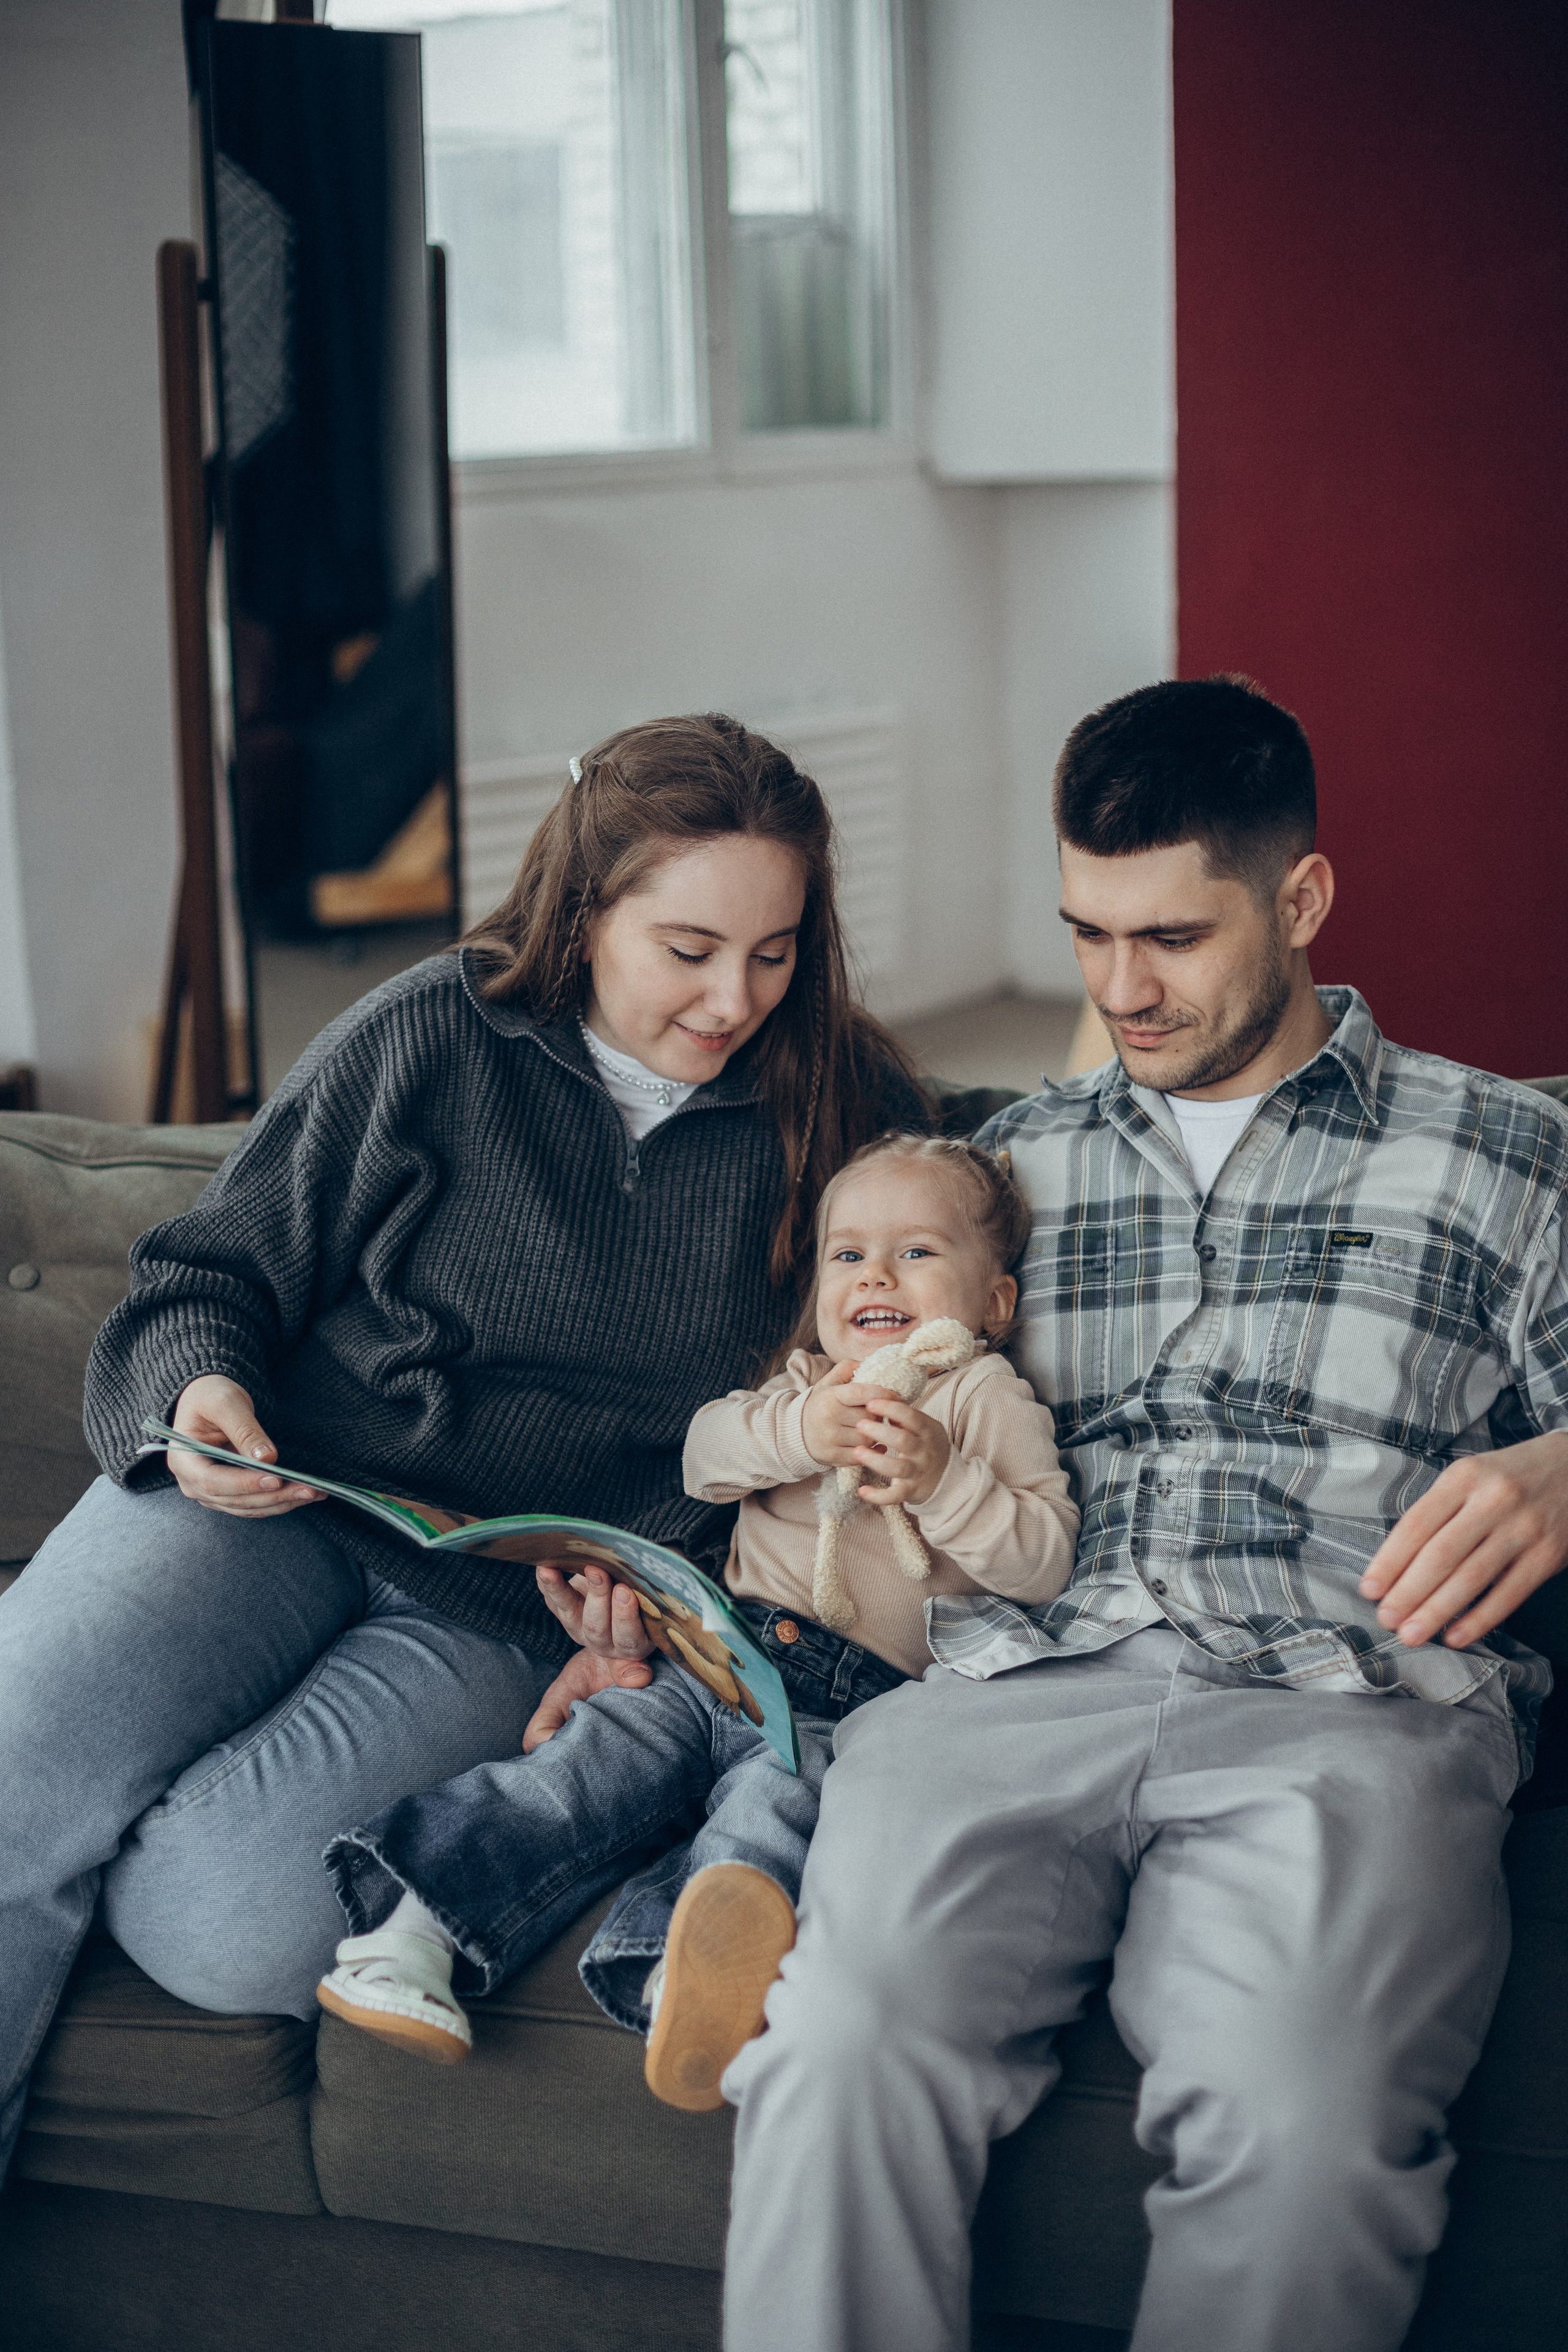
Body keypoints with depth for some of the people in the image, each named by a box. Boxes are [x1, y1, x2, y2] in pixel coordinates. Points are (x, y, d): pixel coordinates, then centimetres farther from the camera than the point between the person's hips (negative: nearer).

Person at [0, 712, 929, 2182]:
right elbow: (218, 1267, 11)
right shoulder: (437, 1033, 3)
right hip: (278, 1498, 1)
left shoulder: (843, 1123, 5)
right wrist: (197, 1388, -11)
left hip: (510, 1612, 0)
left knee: (221, 1918, -26)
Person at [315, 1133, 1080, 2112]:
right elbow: (705, 1454, 8)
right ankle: (414, 1924, -27)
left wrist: (941, 1479, -15)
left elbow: (1045, 1560, -1)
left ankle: (689, 1984, -62)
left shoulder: (990, 1401, 11)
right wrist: (795, 1431, -10)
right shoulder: (805, 1381, 25)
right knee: (598, 1755, -18)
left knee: (784, 1795, -34)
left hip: (853, 1707, -5)